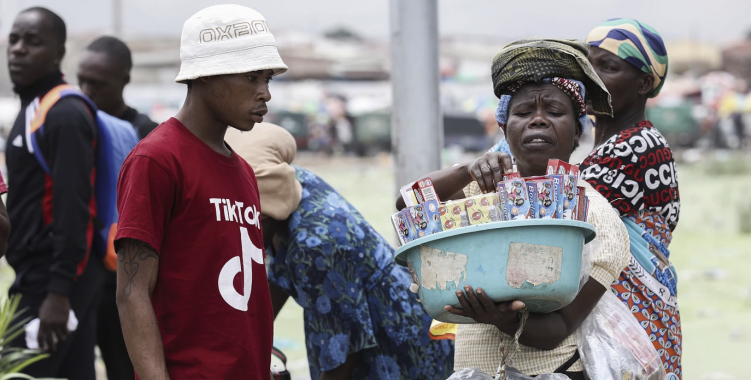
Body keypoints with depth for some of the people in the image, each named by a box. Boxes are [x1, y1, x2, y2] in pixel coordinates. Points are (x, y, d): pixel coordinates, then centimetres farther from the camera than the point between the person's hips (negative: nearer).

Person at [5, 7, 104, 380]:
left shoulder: (65, 115, -14)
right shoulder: (32, 109, 17)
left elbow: (72, 209, -21)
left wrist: (58, 291, -25)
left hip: (52, 281, -10)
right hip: (43, 276, 10)